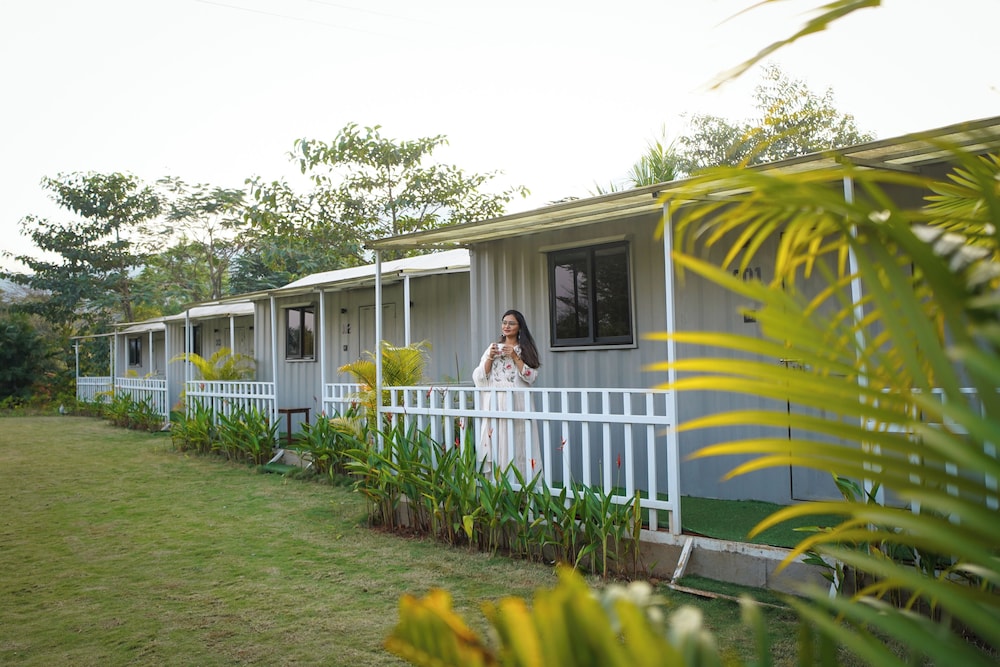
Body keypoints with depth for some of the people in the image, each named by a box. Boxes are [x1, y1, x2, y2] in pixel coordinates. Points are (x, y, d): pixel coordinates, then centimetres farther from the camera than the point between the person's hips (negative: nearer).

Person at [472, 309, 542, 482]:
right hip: (495, 403, 2)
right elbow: (480, 377, 9)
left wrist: (515, 356, -7)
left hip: (517, 402, -1)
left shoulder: (525, 349, 9)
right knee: (496, 441, -5)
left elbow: (531, 377, -2)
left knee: (517, 441, -8)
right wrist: (490, 358, -4)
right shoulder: (493, 347, 13)